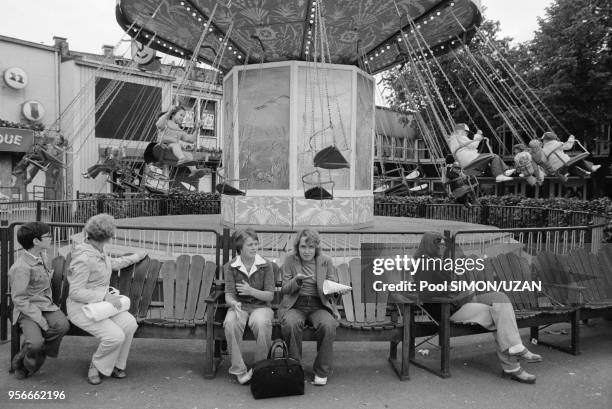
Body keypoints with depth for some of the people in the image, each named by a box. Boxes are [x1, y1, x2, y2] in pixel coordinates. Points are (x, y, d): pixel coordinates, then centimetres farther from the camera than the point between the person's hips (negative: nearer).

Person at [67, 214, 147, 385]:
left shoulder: (99, 251, 5)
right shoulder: (84, 258, -23)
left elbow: (113, 263, 27)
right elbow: (75, 292, -23)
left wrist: (136, 257, 34)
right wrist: (105, 297, -26)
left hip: (101, 303, 8)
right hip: (82, 307, -8)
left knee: (130, 323, -16)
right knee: (115, 336, -25)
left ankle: (115, 365, 3)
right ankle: (96, 366, 4)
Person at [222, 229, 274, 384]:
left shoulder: (266, 266, -1)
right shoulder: (230, 267, 1)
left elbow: (270, 296, -5)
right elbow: (228, 295, -7)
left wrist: (251, 291, -23)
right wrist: (234, 303, -32)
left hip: (261, 306, -1)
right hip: (239, 306, 1)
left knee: (262, 323, -35)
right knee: (230, 323, -34)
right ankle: (239, 370, -19)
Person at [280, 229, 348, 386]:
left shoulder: (326, 261, 8)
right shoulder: (290, 260, 6)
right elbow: (285, 289, 3)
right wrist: (297, 280, -17)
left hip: (319, 305, 1)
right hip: (295, 305, 0)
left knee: (328, 325, -32)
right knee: (291, 324, -34)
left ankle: (322, 372, -12)